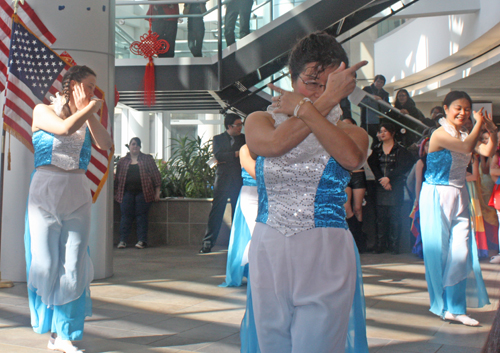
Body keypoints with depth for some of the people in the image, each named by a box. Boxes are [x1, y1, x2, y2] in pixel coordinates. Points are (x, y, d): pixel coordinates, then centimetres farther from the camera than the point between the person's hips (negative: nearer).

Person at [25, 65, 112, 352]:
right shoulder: (43, 111, 4)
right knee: (46, 261, 0)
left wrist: (89, 112, 0)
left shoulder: (88, 119, 15)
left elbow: (106, 144, -1)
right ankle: (52, 329, 14)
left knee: (74, 263, -2)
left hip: (78, 194, 3)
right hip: (45, 190, -3)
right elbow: (65, 127, -15)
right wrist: (89, 108, -2)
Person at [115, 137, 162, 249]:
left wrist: (157, 192, -1)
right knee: (126, 216, -4)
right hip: (127, 192, 2)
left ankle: (142, 240, 0)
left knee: (141, 216, -3)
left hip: (143, 192, -2)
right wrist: (116, 193, 11)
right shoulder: (122, 161, 14)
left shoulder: (147, 159, 9)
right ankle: (123, 240, -3)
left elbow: (156, 175, 5)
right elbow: (118, 178, 17)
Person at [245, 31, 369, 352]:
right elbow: (275, 143, -17)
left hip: (325, 257, -2)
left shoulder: (351, 132, 4)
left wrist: (302, 107, -16)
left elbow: (351, 157, -22)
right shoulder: (261, 121, 7)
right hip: (269, 254, 2)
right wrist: (327, 99, -16)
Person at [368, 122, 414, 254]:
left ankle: (394, 245, 0)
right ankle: (380, 244, 4)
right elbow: (373, 165, 4)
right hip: (380, 186, 3)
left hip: (395, 186, -3)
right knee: (381, 215, 0)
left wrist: (389, 178, -13)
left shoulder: (400, 149, 0)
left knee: (394, 216, -5)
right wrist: (382, 180, -9)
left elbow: (404, 167, -8)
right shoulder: (377, 149, 11)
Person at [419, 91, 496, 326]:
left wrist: (492, 132, -12)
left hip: (459, 197, 7)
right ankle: (444, 305, 14)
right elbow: (467, 147, -26)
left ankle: (455, 308, 3)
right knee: (440, 252, 0)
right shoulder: (441, 134, -12)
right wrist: (479, 124, -13)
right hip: (437, 196, -6)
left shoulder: (465, 135, 12)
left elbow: (487, 151, 1)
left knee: (461, 252, -3)